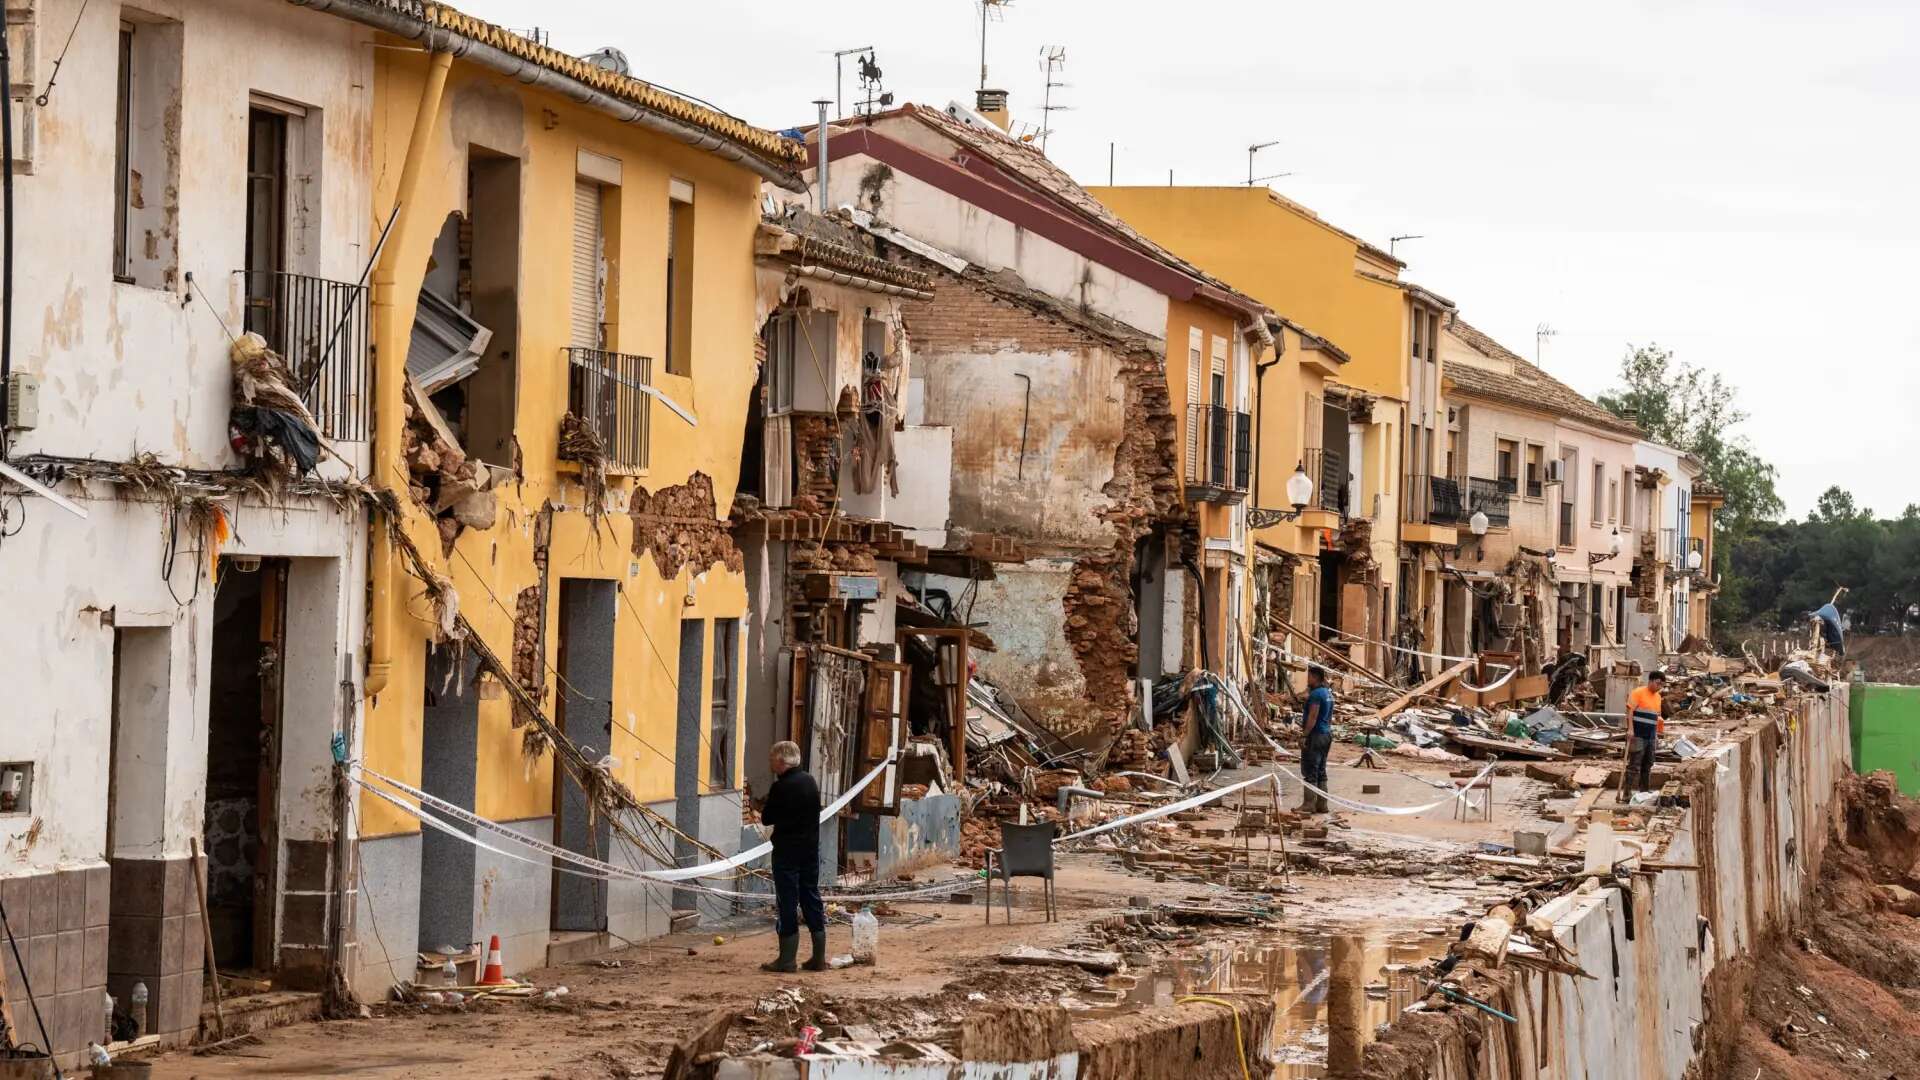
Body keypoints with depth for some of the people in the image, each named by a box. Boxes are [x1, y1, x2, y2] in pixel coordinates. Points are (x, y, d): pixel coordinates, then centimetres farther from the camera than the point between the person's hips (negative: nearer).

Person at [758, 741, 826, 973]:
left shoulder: (781, 787, -16)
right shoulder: (811, 782, 7)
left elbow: (767, 819, -11)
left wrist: (763, 811, 12)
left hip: (787, 851, -7)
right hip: (811, 848, 7)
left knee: (787, 902, -2)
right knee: (811, 898, 11)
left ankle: (787, 960, 0)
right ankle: (819, 958, 12)